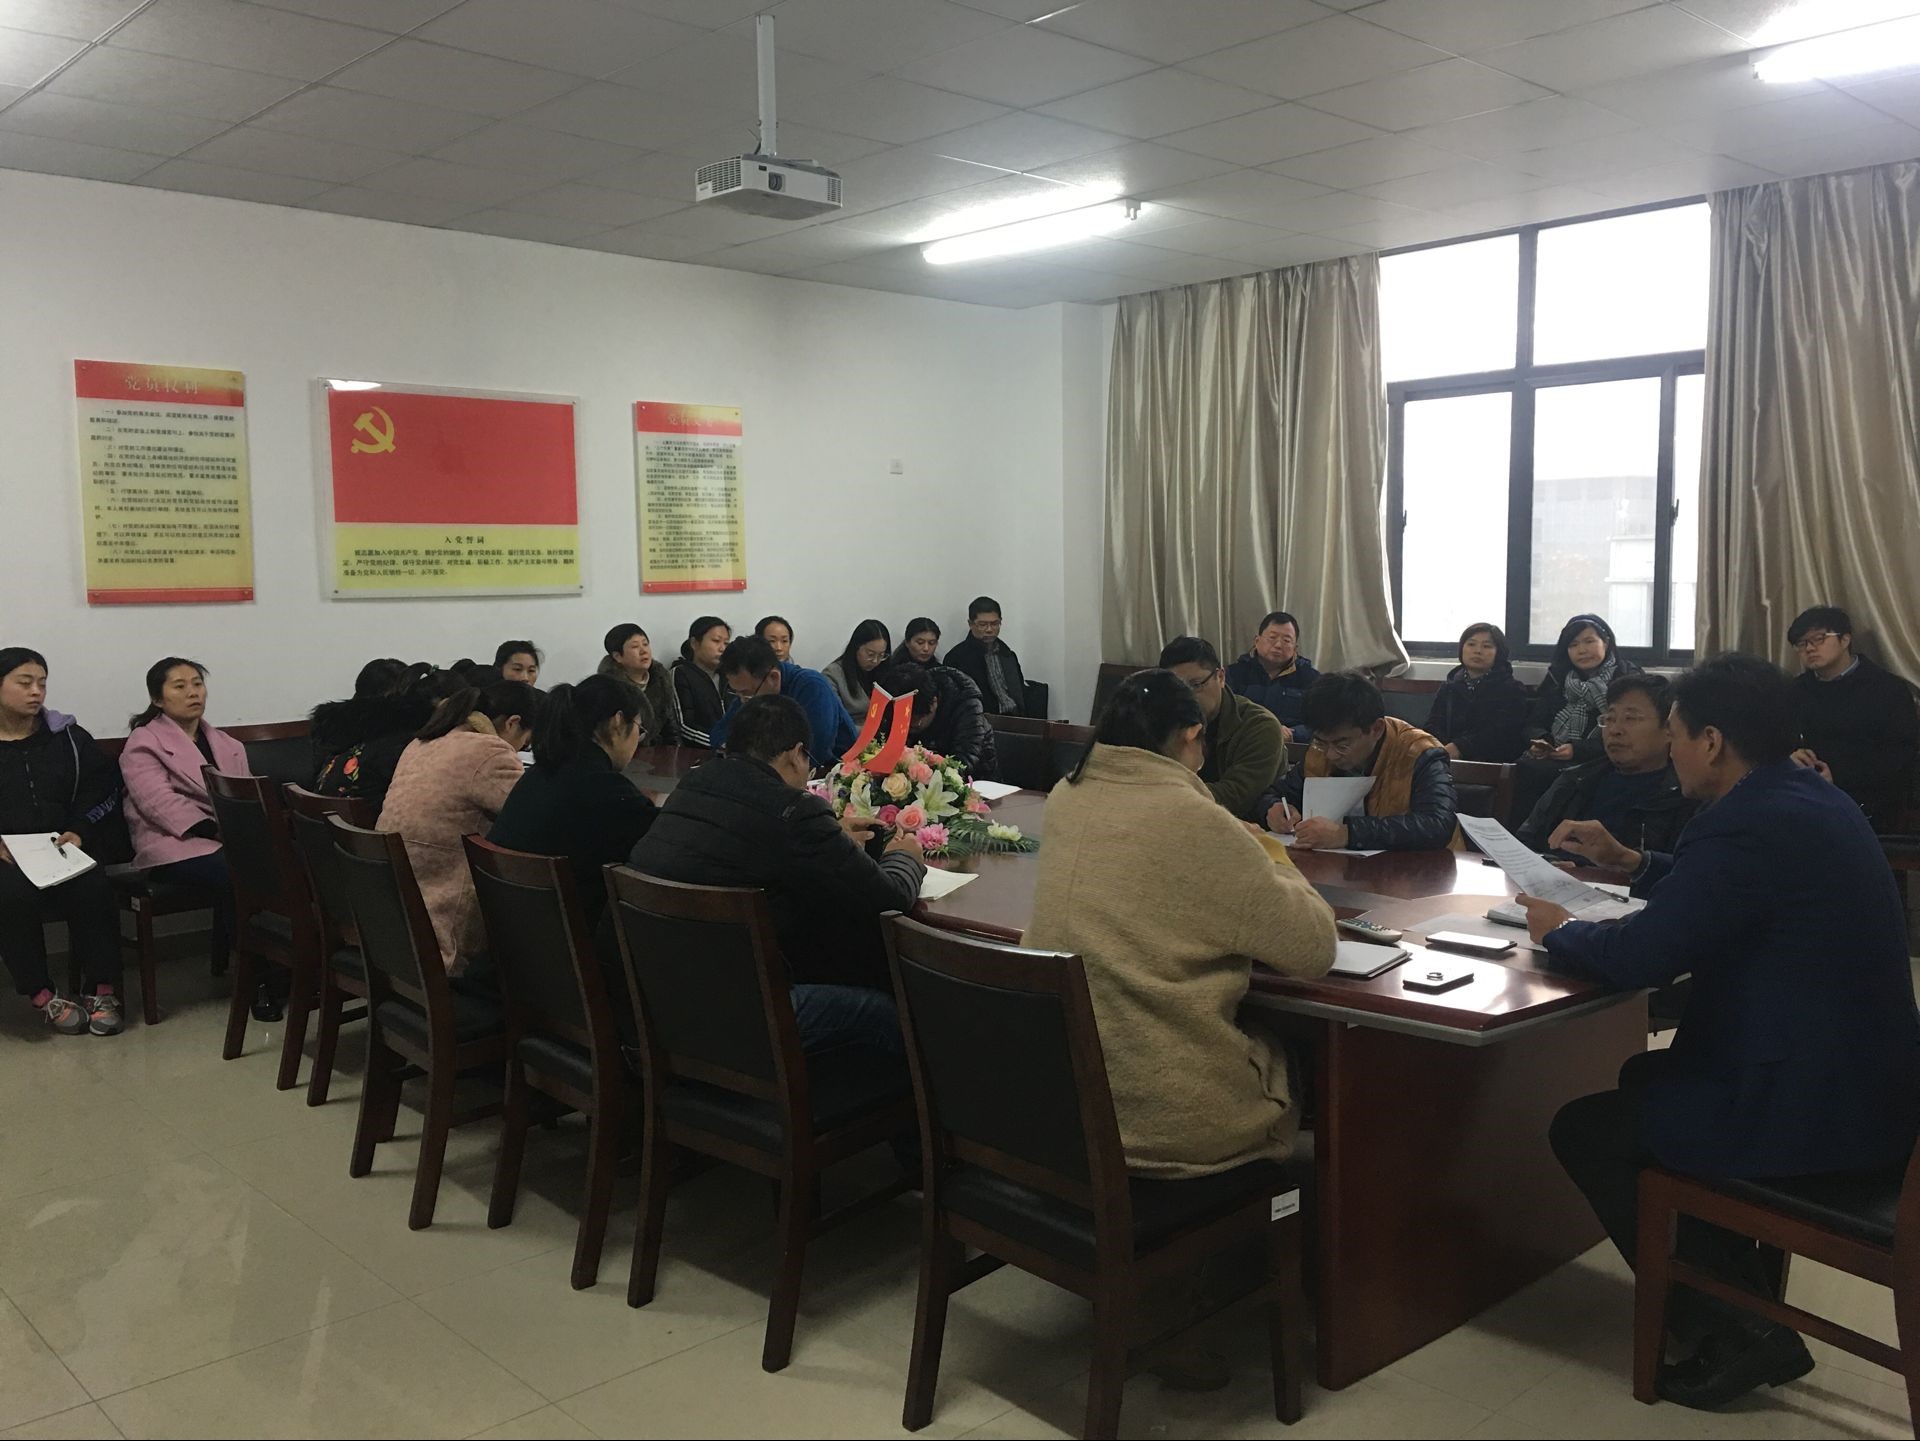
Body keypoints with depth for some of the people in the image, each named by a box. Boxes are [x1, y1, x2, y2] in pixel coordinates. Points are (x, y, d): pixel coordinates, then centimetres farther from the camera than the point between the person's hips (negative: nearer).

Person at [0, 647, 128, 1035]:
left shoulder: (68, 737, 11)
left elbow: (102, 788, 11)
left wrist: (80, 831, -7)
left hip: (63, 847, 2)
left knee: (93, 888, -29)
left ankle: (102, 990, -17)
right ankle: (43, 996, -19)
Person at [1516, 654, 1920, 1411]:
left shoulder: (1751, 823, -24)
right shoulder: (1808, 798, 8)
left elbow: (1636, 958, -25)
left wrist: (1557, 930, -6)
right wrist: (1630, 860, 21)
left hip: (1811, 1107, -10)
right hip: (1858, 1076, 10)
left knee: (1582, 1130, 4)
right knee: (1645, 1076, 28)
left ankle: (1736, 1331, 9)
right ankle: (1739, 1288, 32)